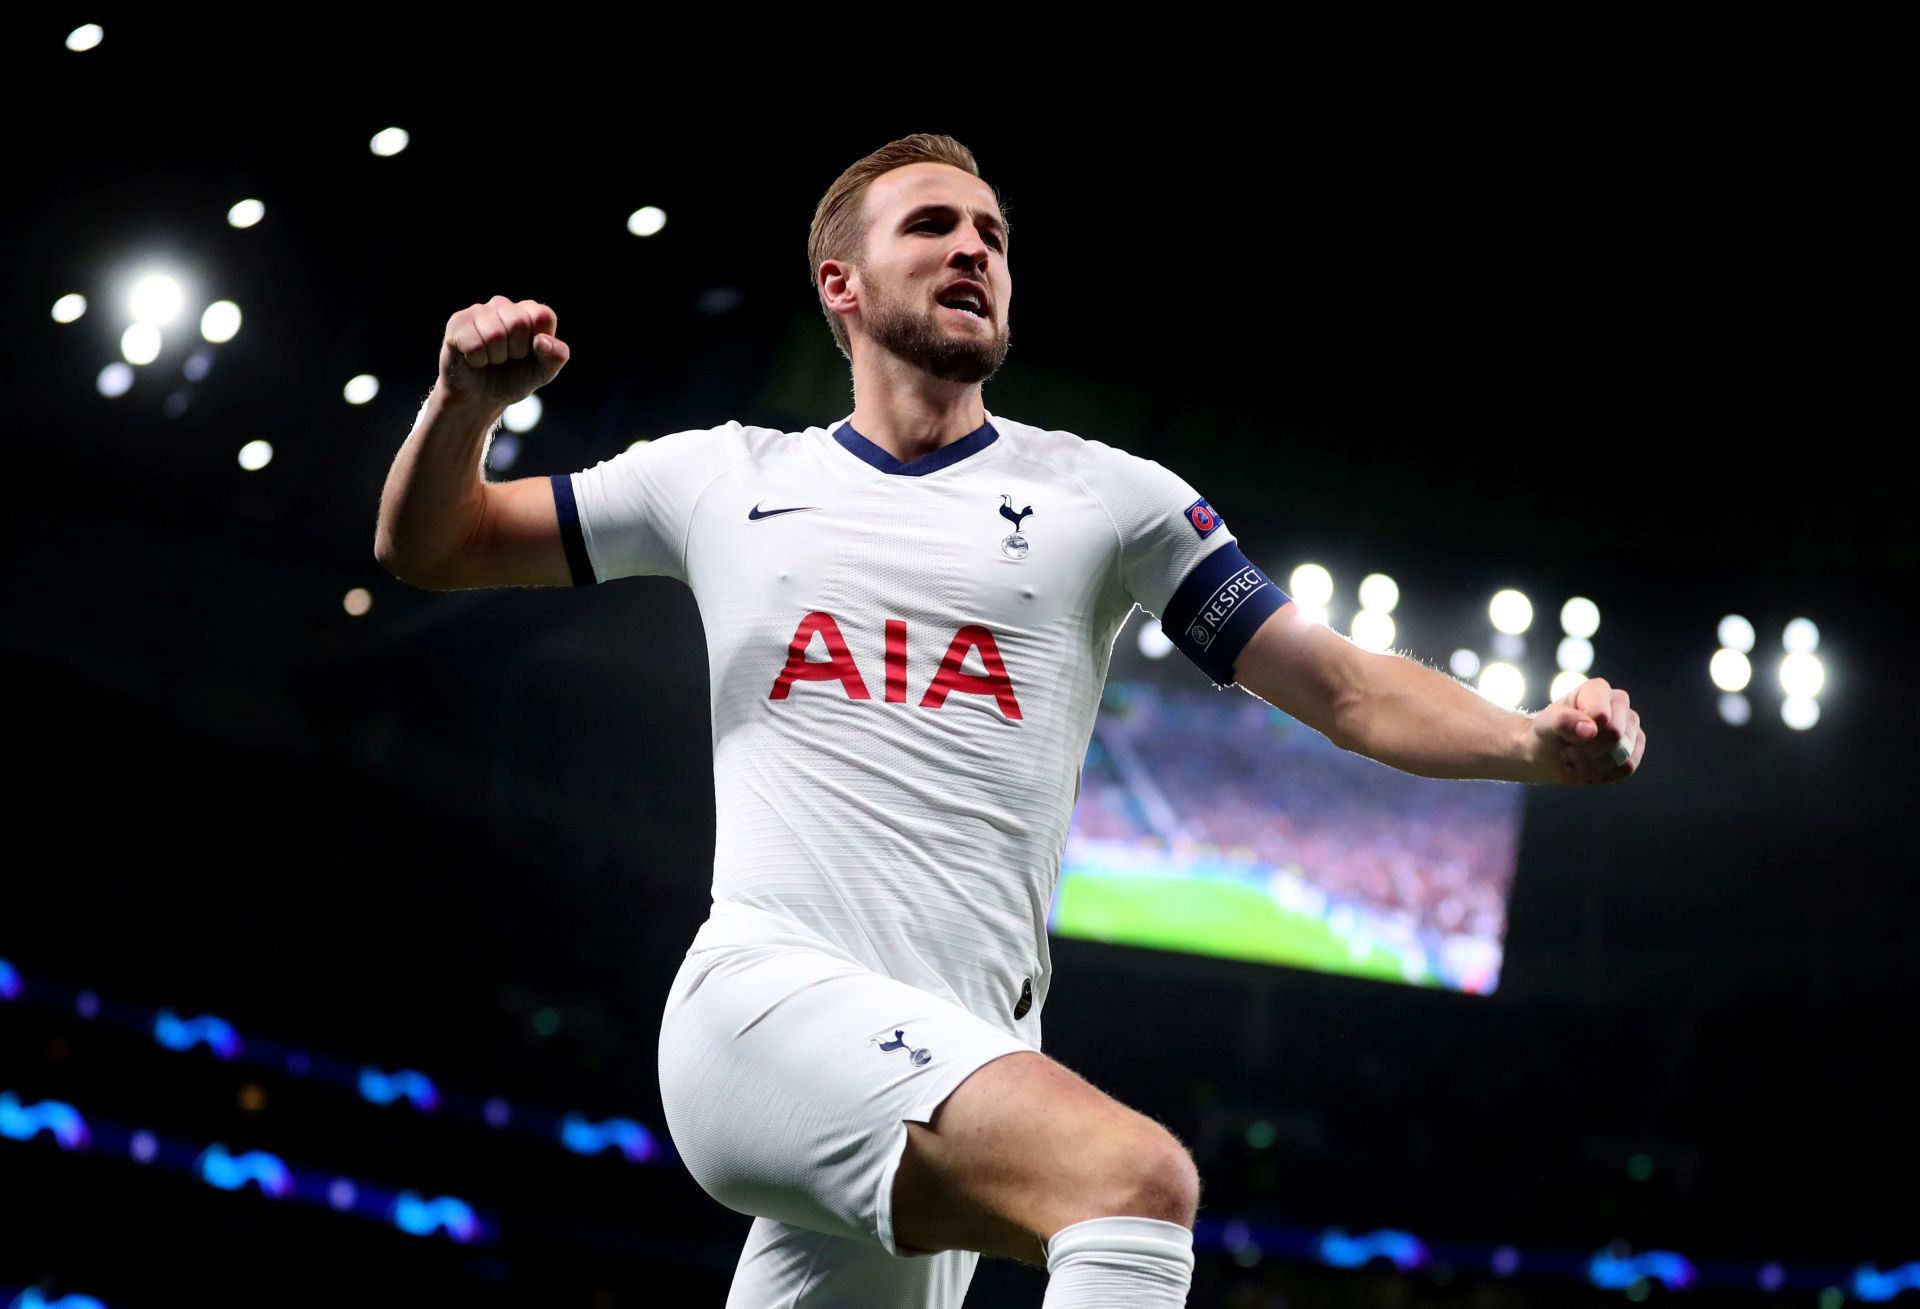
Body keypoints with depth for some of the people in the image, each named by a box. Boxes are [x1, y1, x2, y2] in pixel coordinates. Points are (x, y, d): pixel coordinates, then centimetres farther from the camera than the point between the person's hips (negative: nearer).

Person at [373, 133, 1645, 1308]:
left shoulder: (1108, 496, 12)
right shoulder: (726, 477, 13)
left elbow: (1345, 688, 7)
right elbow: (427, 547, 21)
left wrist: (1538, 738, -11)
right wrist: (469, 398, 0)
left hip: (950, 1075, 3)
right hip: (765, 996, -2)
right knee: (1138, 1176, -29)